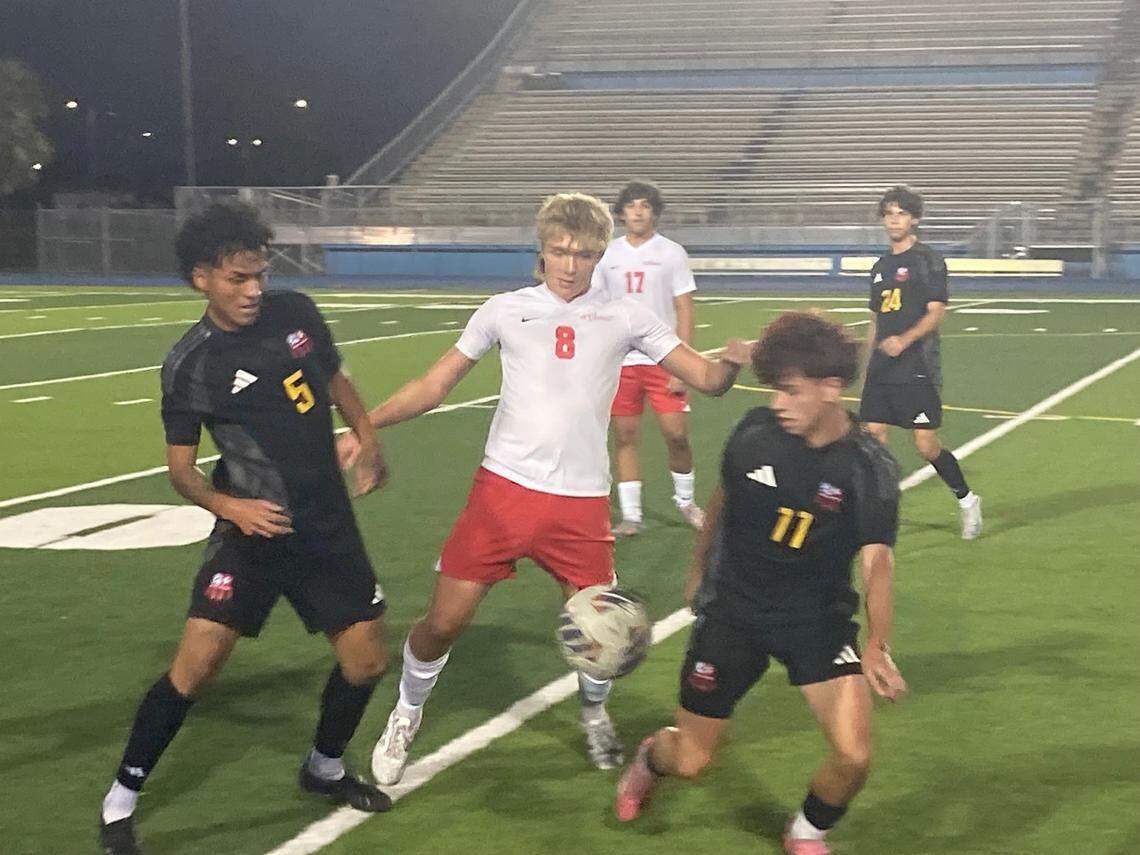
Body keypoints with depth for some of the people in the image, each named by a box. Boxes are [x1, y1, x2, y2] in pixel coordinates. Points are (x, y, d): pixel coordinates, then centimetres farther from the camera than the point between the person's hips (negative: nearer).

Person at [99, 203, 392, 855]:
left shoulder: (296, 313, -2)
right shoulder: (190, 366, -13)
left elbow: (335, 382, 16)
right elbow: (181, 469, -6)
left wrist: (367, 440, 2)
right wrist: (232, 506, -23)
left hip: (328, 526, 4)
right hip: (252, 532, -4)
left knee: (367, 661, 6)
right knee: (195, 666, -13)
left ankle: (326, 768, 34)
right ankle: (121, 802, 4)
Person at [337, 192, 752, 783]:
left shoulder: (623, 317, 5)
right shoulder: (504, 310, 5)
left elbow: (705, 378, 3)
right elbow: (433, 386, 9)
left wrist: (731, 361, -21)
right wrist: (364, 425, -3)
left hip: (582, 500, 1)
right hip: (503, 487, 0)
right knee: (444, 621, -2)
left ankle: (594, 714, 36)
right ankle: (406, 717, 26)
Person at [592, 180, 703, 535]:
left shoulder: (671, 253, 0)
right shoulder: (608, 254, 8)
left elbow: (684, 312, -2)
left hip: (662, 360, -2)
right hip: (619, 360, 2)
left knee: (676, 434, -7)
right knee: (624, 437, 2)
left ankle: (685, 499, 18)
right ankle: (630, 516, 11)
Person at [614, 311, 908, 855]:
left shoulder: (870, 467, -17)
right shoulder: (755, 432, -11)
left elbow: (876, 561, -27)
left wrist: (877, 646, -42)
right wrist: (698, 571, 21)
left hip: (818, 617, -1)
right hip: (734, 607, 1)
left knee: (854, 755, -18)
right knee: (689, 762, 5)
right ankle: (652, 758, 44)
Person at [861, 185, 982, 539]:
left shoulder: (929, 260, -3)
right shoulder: (880, 267, 17)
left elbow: (936, 312, -11)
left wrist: (904, 340, -25)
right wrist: (868, 363, 20)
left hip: (917, 368, -6)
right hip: (881, 371, 6)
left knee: (926, 445, -7)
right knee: (873, 437, -2)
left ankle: (967, 499, 16)